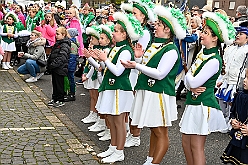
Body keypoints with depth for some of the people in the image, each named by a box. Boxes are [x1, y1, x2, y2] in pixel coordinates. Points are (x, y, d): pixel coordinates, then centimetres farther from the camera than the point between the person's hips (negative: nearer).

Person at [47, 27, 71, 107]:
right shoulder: (57, 44, 13)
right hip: (54, 68, 9)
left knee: (59, 85, 1)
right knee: (55, 84, 17)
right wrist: (49, 64, 10)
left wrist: (53, 65, -22)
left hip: (60, 69, -9)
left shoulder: (65, 45, -17)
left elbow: (61, 58, -24)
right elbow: (52, 55, 20)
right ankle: (54, 98, 27)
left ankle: (60, 101, 11)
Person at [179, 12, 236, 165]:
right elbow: (188, 80, 10)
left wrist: (189, 77, 1)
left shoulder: (214, 60, -17)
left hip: (203, 105, -9)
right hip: (192, 102, 9)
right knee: (186, 142, 14)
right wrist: (191, 87, -11)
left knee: (196, 146, -1)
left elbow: (194, 81, -20)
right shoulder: (202, 53, 10)